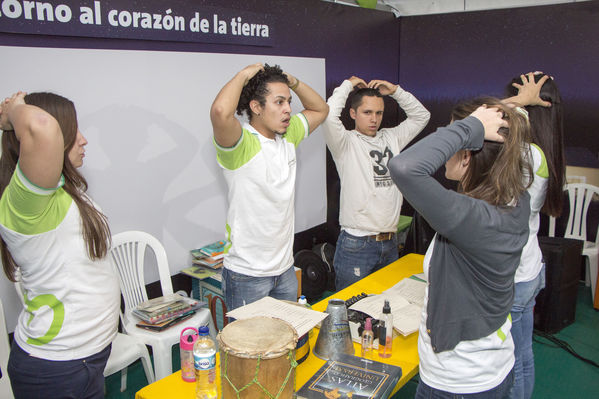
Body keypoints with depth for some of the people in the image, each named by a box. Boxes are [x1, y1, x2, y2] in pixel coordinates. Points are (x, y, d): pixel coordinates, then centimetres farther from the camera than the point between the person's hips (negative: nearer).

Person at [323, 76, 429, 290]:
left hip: (390, 244, 6)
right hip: (356, 245, -6)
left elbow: (421, 116, 18)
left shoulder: (391, 138, 14)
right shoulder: (346, 142, -4)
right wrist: (348, 85, -6)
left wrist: (395, 90, 8)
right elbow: (329, 115, -22)